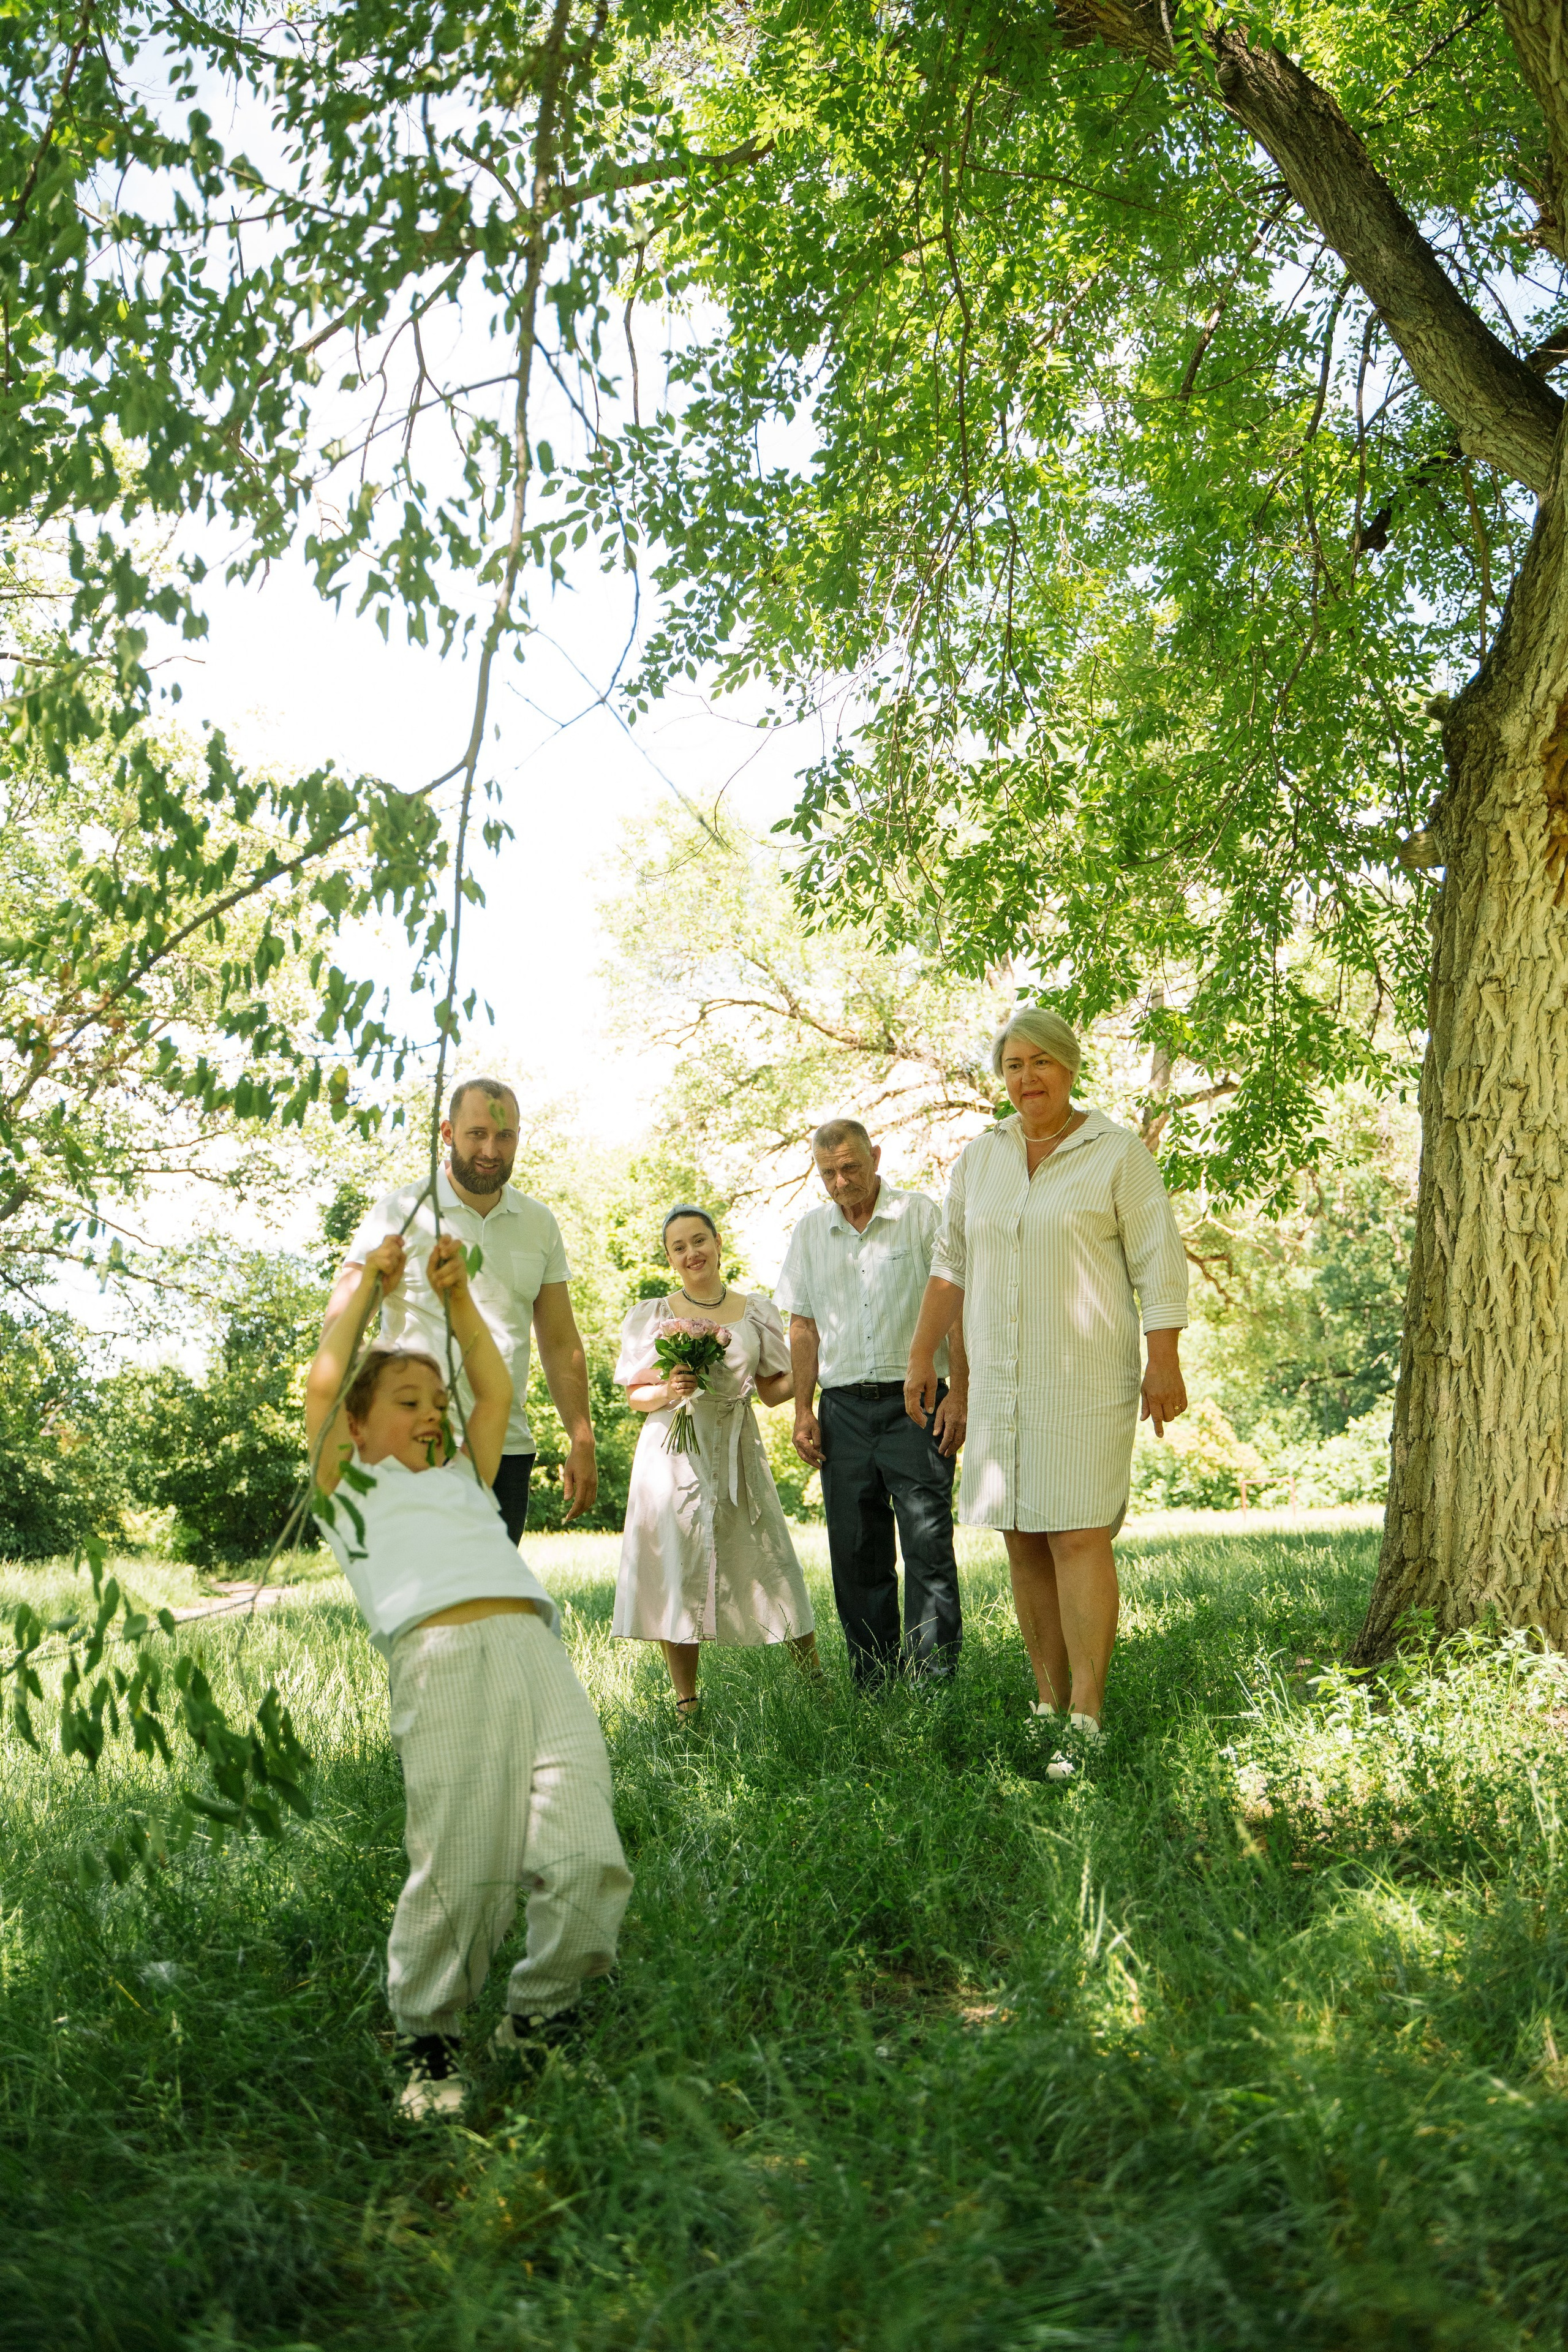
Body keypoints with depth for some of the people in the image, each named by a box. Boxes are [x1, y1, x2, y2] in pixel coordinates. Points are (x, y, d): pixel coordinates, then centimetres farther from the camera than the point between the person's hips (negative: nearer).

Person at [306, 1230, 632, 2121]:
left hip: (538, 1653, 4)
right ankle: (430, 2044, 11)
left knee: (587, 1862, -12)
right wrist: (369, 1282, 28)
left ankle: (536, 2019, 12)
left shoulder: (465, 1478, 38)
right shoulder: (352, 1489, 25)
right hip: (442, 1661, -4)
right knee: (459, 1878, -14)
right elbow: (324, 1385, 17)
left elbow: (497, 1391, 35)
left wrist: (457, 1293, 35)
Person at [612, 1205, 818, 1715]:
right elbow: (635, 1396, 6)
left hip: (736, 1455, 1)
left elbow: (775, 1389, 11)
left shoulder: (756, 1312, 10)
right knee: (678, 1571, -3)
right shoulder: (650, 1316, 6)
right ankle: (686, 1703, 8)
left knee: (768, 1568, -1)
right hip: (673, 1455, -1)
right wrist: (669, 1392, -15)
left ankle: (817, 1687, 11)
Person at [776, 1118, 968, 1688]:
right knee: (856, 1553, 6)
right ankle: (874, 1686, 14)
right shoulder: (810, 1230, 12)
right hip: (844, 1405, 4)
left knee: (928, 1545, -8)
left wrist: (958, 1394, -9)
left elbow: (956, 1305, -1)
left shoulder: (922, 1214, 1)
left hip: (915, 1400, -4)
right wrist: (803, 1410, 7)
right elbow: (803, 1324, 14)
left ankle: (933, 1680, -4)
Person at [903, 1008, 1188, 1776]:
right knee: (1024, 1542, 5)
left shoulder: (1119, 1153, -3)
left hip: (1086, 1379, -5)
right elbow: (951, 1264, 16)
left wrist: (1164, 1364, -11)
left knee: (1078, 1538, -11)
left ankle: (1086, 1720, -7)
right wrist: (921, 1356, 13)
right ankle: (1048, 1705, 13)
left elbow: (1160, 1263, -5)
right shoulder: (979, 1158, 10)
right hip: (1000, 1380, 5)